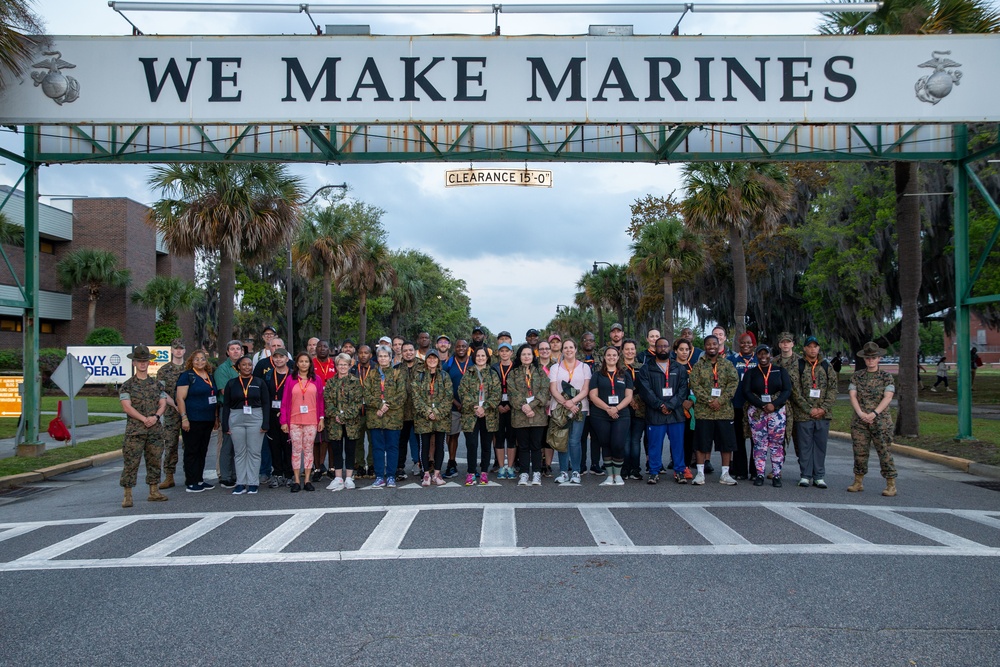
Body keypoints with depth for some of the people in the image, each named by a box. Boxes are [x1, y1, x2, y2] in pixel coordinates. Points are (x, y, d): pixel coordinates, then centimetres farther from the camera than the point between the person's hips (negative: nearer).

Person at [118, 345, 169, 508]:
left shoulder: (156, 384, 12)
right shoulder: (128, 385, 2)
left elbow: (163, 404, 8)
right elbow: (127, 407, -7)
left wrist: (156, 416, -12)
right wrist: (144, 419, -16)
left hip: (155, 429, 4)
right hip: (135, 430, -4)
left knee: (154, 461, 8)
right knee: (131, 462, -5)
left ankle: (154, 492, 17)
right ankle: (127, 496, 0)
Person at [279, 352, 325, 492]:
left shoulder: (316, 380, 6)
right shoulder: (291, 380, 4)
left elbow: (320, 399, 9)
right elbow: (285, 401, 3)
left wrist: (321, 418, 4)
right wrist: (284, 421, -1)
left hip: (311, 421, 1)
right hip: (294, 421, -1)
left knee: (308, 449, 4)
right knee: (296, 450, 1)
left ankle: (307, 480, 9)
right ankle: (296, 481, 5)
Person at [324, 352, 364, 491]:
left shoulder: (355, 381, 3)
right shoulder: (330, 382, 10)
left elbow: (357, 402, -4)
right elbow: (327, 401, 2)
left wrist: (345, 416, -13)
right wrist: (336, 415, -13)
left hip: (352, 422, -1)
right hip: (334, 422, 2)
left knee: (350, 450, 4)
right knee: (336, 450, 3)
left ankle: (349, 478, 10)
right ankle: (338, 478, 7)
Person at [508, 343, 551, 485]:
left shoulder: (540, 372, 10)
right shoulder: (513, 373, 10)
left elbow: (544, 390, -1)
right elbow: (513, 392, -2)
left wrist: (531, 406, -13)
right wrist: (523, 406, -16)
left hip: (538, 414, 0)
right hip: (519, 414, 0)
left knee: (536, 444, 3)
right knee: (523, 446, 4)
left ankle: (536, 473, 9)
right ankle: (524, 474, 8)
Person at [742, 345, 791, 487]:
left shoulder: (780, 371, 10)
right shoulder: (750, 373, 10)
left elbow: (787, 390, 1)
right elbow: (746, 392, -1)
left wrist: (774, 404, -14)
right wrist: (762, 405, -14)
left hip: (777, 410, 0)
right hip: (756, 411, 0)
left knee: (777, 443, -2)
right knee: (759, 444, -1)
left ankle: (776, 475, 3)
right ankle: (759, 475, 5)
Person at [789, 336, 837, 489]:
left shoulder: (827, 367, 10)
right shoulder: (797, 367, 1)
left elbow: (833, 390, 6)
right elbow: (796, 391, -5)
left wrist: (823, 408, -7)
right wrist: (809, 409, -11)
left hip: (823, 414, 2)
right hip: (803, 415, -2)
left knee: (821, 445, 6)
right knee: (805, 446, 2)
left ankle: (819, 477, 14)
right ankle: (805, 476, 10)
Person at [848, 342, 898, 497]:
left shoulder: (886, 377, 4)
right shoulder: (857, 376, 10)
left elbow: (888, 397, -7)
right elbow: (852, 395, 1)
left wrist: (874, 413, -19)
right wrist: (860, 413, -14)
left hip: (881, 421, -2)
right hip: (859, 421, 2)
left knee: (885, 452, -3)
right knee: (859, 452, 5)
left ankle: (891, 485, 3)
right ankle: (858, 482, 15)